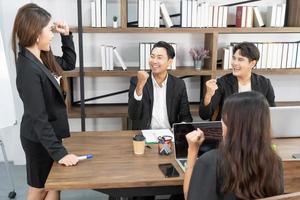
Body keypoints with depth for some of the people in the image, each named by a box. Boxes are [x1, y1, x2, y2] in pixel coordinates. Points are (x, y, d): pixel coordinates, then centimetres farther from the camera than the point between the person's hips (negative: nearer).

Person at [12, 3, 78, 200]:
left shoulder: (42, 58, -1)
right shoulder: (29, 69, -28)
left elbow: (69, 63, 17)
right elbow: (38, 118, -29)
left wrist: (67, 35, 4)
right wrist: (59, 152, -28)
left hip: (48, 134, 9)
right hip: (39, 139, -9)